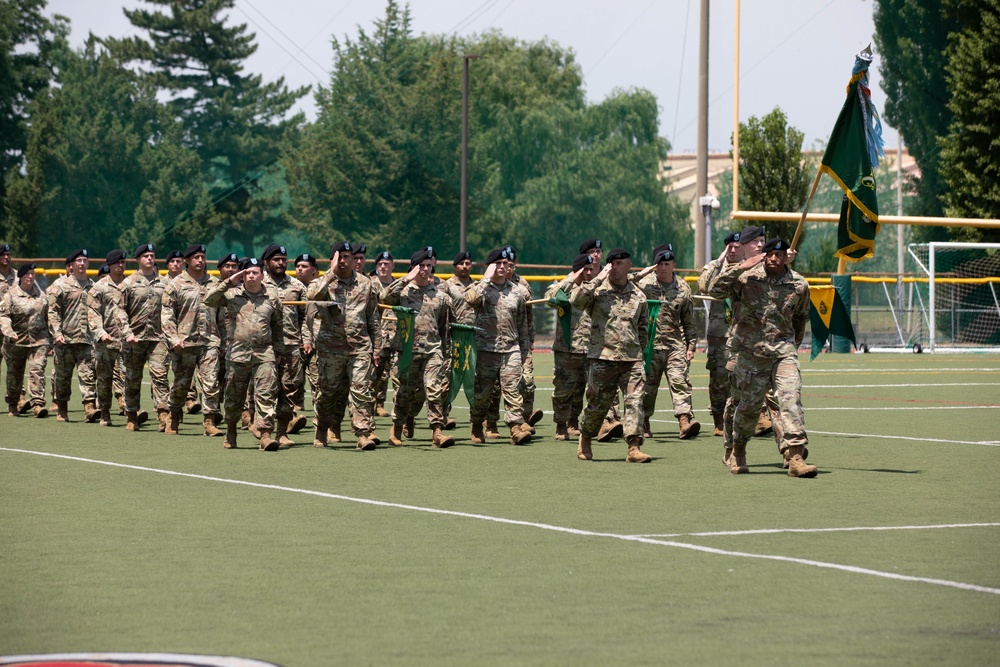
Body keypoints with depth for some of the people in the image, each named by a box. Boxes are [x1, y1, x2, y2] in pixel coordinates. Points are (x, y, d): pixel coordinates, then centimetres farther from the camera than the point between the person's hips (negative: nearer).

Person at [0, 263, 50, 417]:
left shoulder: (40, 294, 12)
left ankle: (37, 403, -19)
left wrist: (48, 336, 18)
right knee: (14, 374, 9)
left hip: (38, 340, 2)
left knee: (37, 369, -13)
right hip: (16, 340, -2)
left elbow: (46, 316, 19)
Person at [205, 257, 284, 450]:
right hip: (237, 352, 0)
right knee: (233, 396, 9)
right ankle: (231, 431, 28)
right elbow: (209, 300, -10)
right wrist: (228, 282, -11)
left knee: (266, 394, -13)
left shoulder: (272, 297, 9)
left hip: (264, 353, 0)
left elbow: (277, 325, 19)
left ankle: (264, 433, -17)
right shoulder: (232, 294, 3)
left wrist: (278, 350, 16)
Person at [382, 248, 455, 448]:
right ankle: (397, 430, 20)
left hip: (433, 351, 1)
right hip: (407, 349, -1)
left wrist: (447, 356, 11)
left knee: (436, 390, -12)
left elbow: (446, 329, 15)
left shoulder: (440, 295, 13)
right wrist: (406, 280, -14)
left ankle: (437, 432, -16)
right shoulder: (403, 290, 6)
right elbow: (386, 298, -16)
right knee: (405, 392, 5)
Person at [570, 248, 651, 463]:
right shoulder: (598, 290, 2)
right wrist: (598, 280, -15)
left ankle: (634, 447, -15)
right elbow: (575, 300, -18)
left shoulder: (638, 295, 13)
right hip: (603, 357, -2)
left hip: (632, 358, 2)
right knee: (597, 403, 5)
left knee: (635, 400, -11)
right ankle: (585, 439, 29)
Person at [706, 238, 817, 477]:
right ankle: (738, 451, 34)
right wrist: (740, 268, -22)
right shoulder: (747, 278, -5)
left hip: (782, 350, 1)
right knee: (748, 405, 8)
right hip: (749, 351, -1)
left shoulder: (799, 285, 3)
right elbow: (714, 289, -16)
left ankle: (796, 457, -22)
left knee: (791, 399, -16)